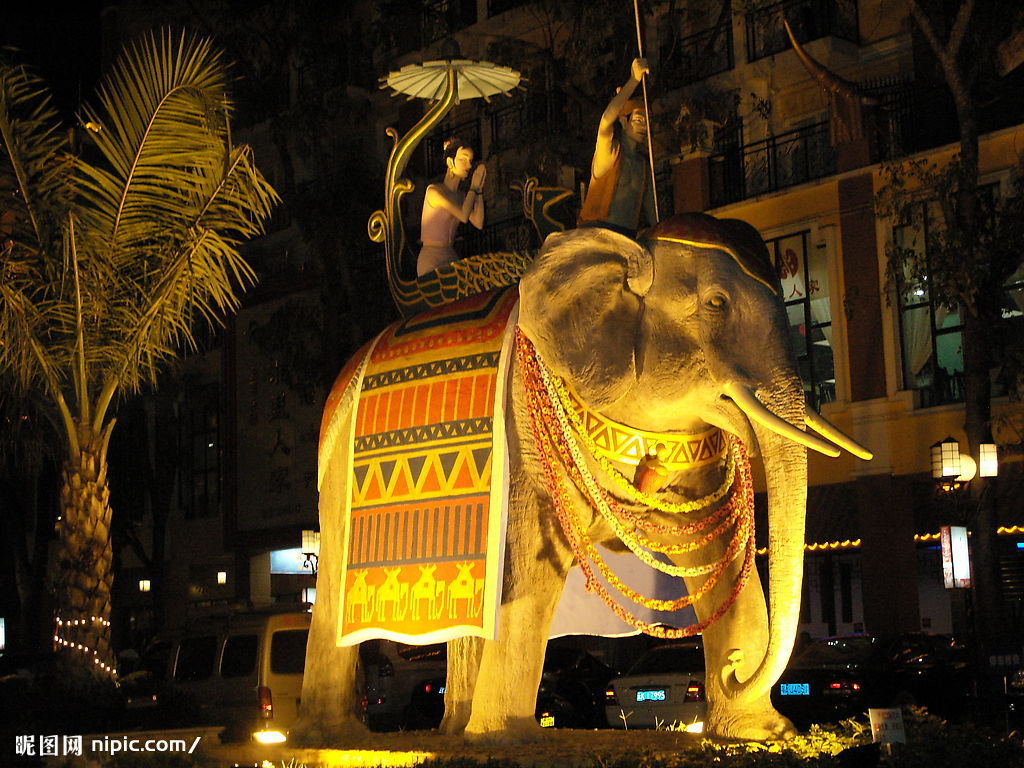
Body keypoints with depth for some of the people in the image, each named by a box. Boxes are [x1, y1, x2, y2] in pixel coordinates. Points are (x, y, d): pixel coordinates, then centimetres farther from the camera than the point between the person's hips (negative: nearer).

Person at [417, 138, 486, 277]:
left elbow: (478, 223, 3)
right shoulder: (433, 191, -9)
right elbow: (463, 216, -15)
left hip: (451, 258, 7)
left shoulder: (460, 196, 14)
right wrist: (473, 186, -2)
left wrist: (479, 188, 6)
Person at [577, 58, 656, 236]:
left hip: (627, 235, 6)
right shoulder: (609, 149, 3)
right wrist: (634, 80, -20)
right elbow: (607, 118, -18)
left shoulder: (644, 161, 21)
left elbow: (649, 203, 21)